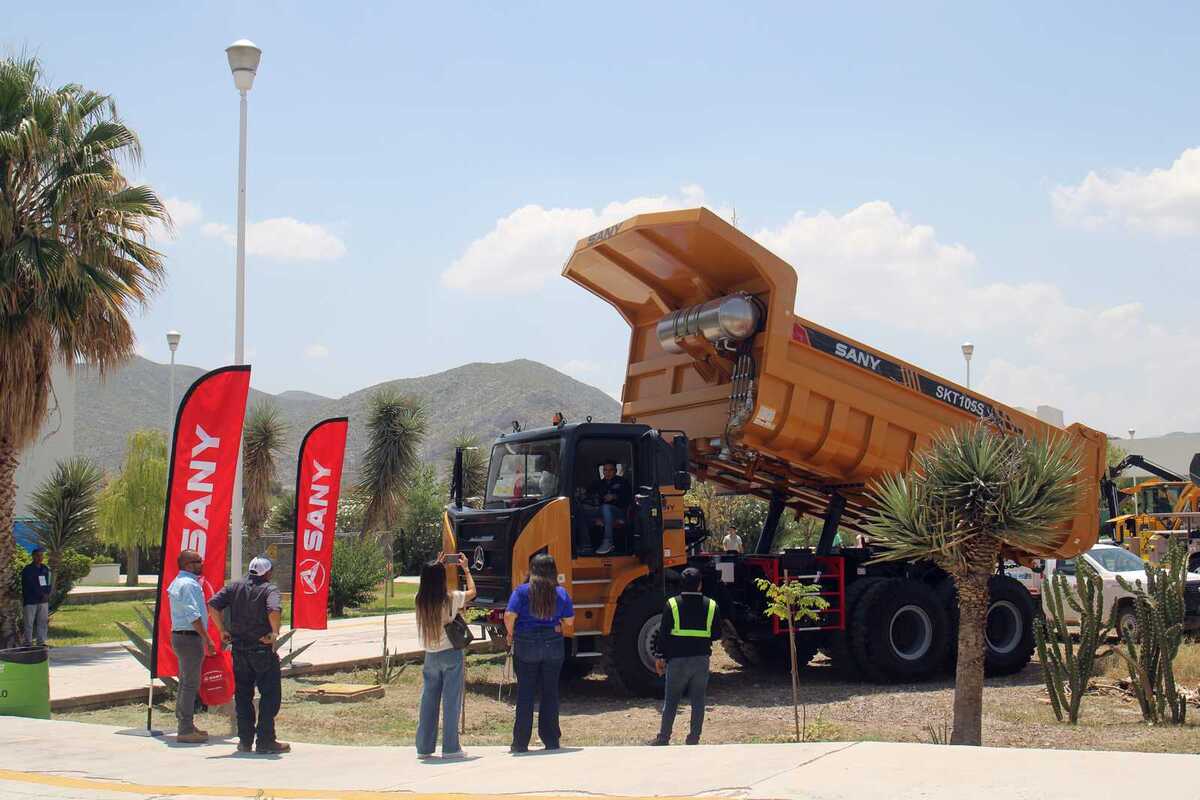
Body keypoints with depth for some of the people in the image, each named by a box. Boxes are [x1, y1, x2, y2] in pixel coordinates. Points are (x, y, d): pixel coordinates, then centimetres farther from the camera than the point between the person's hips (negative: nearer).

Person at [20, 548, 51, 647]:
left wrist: (47, 593, -2)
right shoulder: (28, 570, -5)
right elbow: (30, 586, -11)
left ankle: (41, 642, 10)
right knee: (29, 623, -3)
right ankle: (28, 643, 2)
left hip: (43, 601, 5)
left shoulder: (45, 569, 13)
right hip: (30, 601, -5)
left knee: (43, 622, 4)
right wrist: (42, 594, -14)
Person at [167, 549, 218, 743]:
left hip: (180, 634, 11)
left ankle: (185, 726, 24)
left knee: (185, 682, 16)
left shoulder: (179, 582, 17)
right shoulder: (188, 584, -16)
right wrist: (207, 640, -19)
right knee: (190, 684, -8)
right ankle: (186, 730, -7)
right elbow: (194, 616, -22)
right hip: (190, 637, -11)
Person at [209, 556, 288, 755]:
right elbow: (274, 610, -28)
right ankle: (265, 741, 0)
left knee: (243, 695, 13)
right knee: (270, 695, 3)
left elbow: (213, 604, -2)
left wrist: (222, 630, 4)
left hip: (239, 648, 5)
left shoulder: (235, 587, 7)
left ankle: (245, 740, 14)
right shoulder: (269, 589, -8)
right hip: (263, 649, -5)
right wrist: (275, 633, -16)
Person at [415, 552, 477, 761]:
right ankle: (450, 748, 3)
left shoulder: (420, 600, -3)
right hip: (450, 655, -4)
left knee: (428, 701, 11)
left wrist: (436, 567, 25)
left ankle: (424, 747, 15)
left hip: (430, 656, 4)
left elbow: (428, 584, 22)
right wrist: (466, 569, 17)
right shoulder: (451, 598, -13)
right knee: (451, 702, 2)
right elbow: (472, 592, 7)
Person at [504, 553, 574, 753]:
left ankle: (521, 743, 7)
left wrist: (511, 634, 3)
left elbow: (509, 616, -14)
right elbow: (569, 621, 3)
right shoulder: (561, 593, 1)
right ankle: (551, 741, 12)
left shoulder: (522, 591, -6)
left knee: (525, 694, 5)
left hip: (526, 645, -2)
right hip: (553, 645, 2)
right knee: (550, 693, 10)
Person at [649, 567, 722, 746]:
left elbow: (664, 634, -5)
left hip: (677, 659, -1)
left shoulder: (672, 604, -6)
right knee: (698, 701, 8)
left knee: (671, 701, 7)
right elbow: (716, 634, 5)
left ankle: (663, 738, 10)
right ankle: (694, 738, 9)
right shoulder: (711, 605, -1)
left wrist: (660, 657, 3)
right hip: (702, 660, 1)